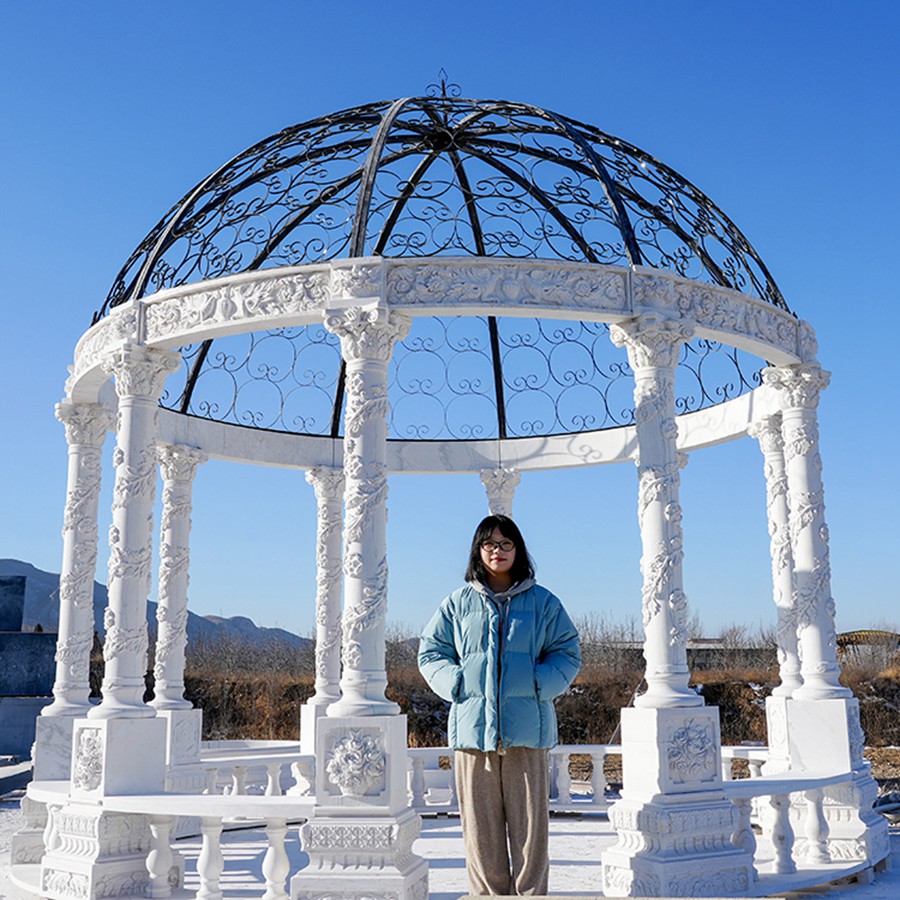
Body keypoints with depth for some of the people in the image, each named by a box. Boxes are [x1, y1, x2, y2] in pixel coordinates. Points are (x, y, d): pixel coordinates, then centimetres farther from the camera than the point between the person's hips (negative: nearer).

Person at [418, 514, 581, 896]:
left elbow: (568, 653, 10)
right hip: (473, 725, 1)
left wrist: (538, 683, -5)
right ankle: (488, 894, 15)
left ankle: (529, 894, 12)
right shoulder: (458, 603, 9)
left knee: (529, 821, 0)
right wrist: (456, 683, -3)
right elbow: (430, 652, 13)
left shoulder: (542, 602, 8)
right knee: (480, 823, 4)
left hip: (526, 729, -1)